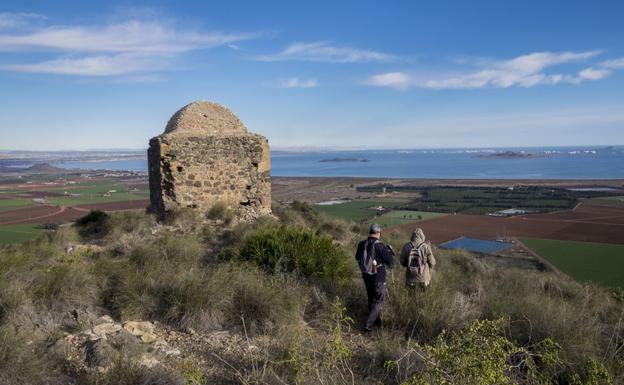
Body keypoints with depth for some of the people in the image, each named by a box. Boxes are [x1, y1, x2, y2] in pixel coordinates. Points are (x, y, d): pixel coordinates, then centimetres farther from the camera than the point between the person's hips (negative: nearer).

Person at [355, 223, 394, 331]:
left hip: (366, 276, 6)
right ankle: (368, 324, 0)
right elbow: (390, 261, -16)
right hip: (378, 277, -5)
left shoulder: (362, 244, -4)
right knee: (378, 301, 8)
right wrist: (390, 251, 2)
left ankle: (375, 320, 39)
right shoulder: (380, 245, -21)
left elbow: (357, 258, 13)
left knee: (371, 298, 23)